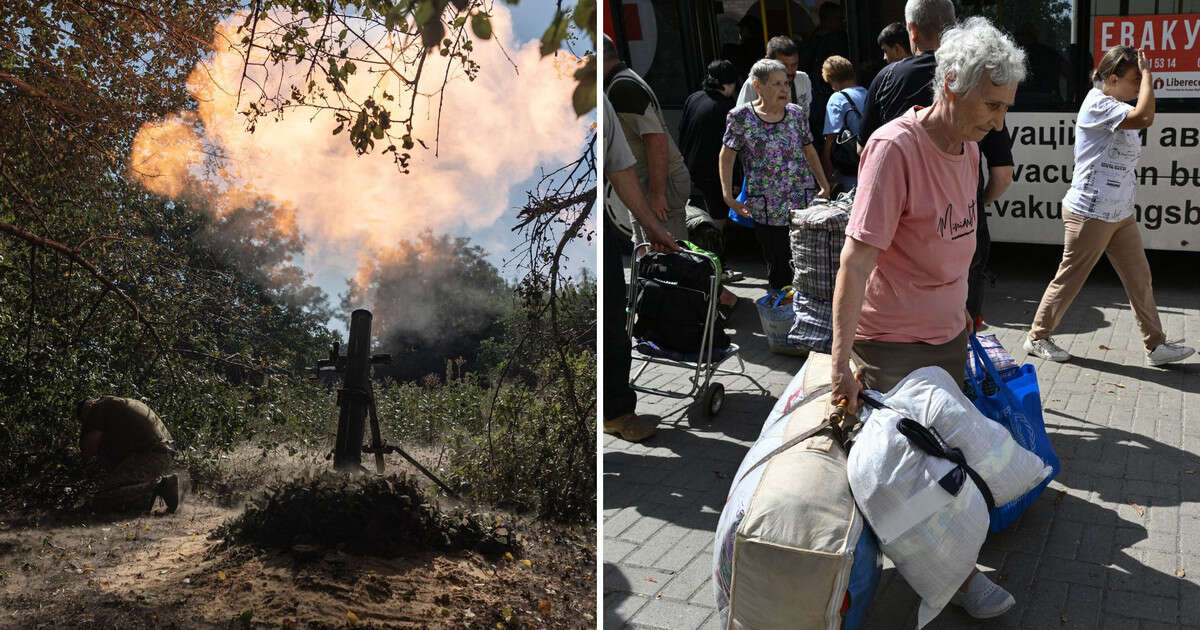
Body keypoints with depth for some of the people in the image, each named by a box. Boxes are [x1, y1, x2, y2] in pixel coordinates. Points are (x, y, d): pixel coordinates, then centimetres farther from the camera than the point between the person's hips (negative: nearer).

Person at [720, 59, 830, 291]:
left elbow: (809, 151, 19)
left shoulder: (796, 113, 9)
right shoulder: (741, 117, -2)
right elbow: (727, 157, 2)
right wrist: (728, 195, -6)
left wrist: (824, 185, 14)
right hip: (766, 209, -3)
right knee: (778, 266, 1)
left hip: (804, 202, 3)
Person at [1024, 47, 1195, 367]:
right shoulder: (1098, 105, -18)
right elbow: (1144, 117, -31)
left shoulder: (1115, 106, 14)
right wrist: (1146, 73, -22)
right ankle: (1037, 337, 17)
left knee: (1139, 278, 10)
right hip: (1090, 214, -10)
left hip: (1120, 213, 10)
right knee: (1070, 279, 3)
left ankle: (1156, 346, 18)